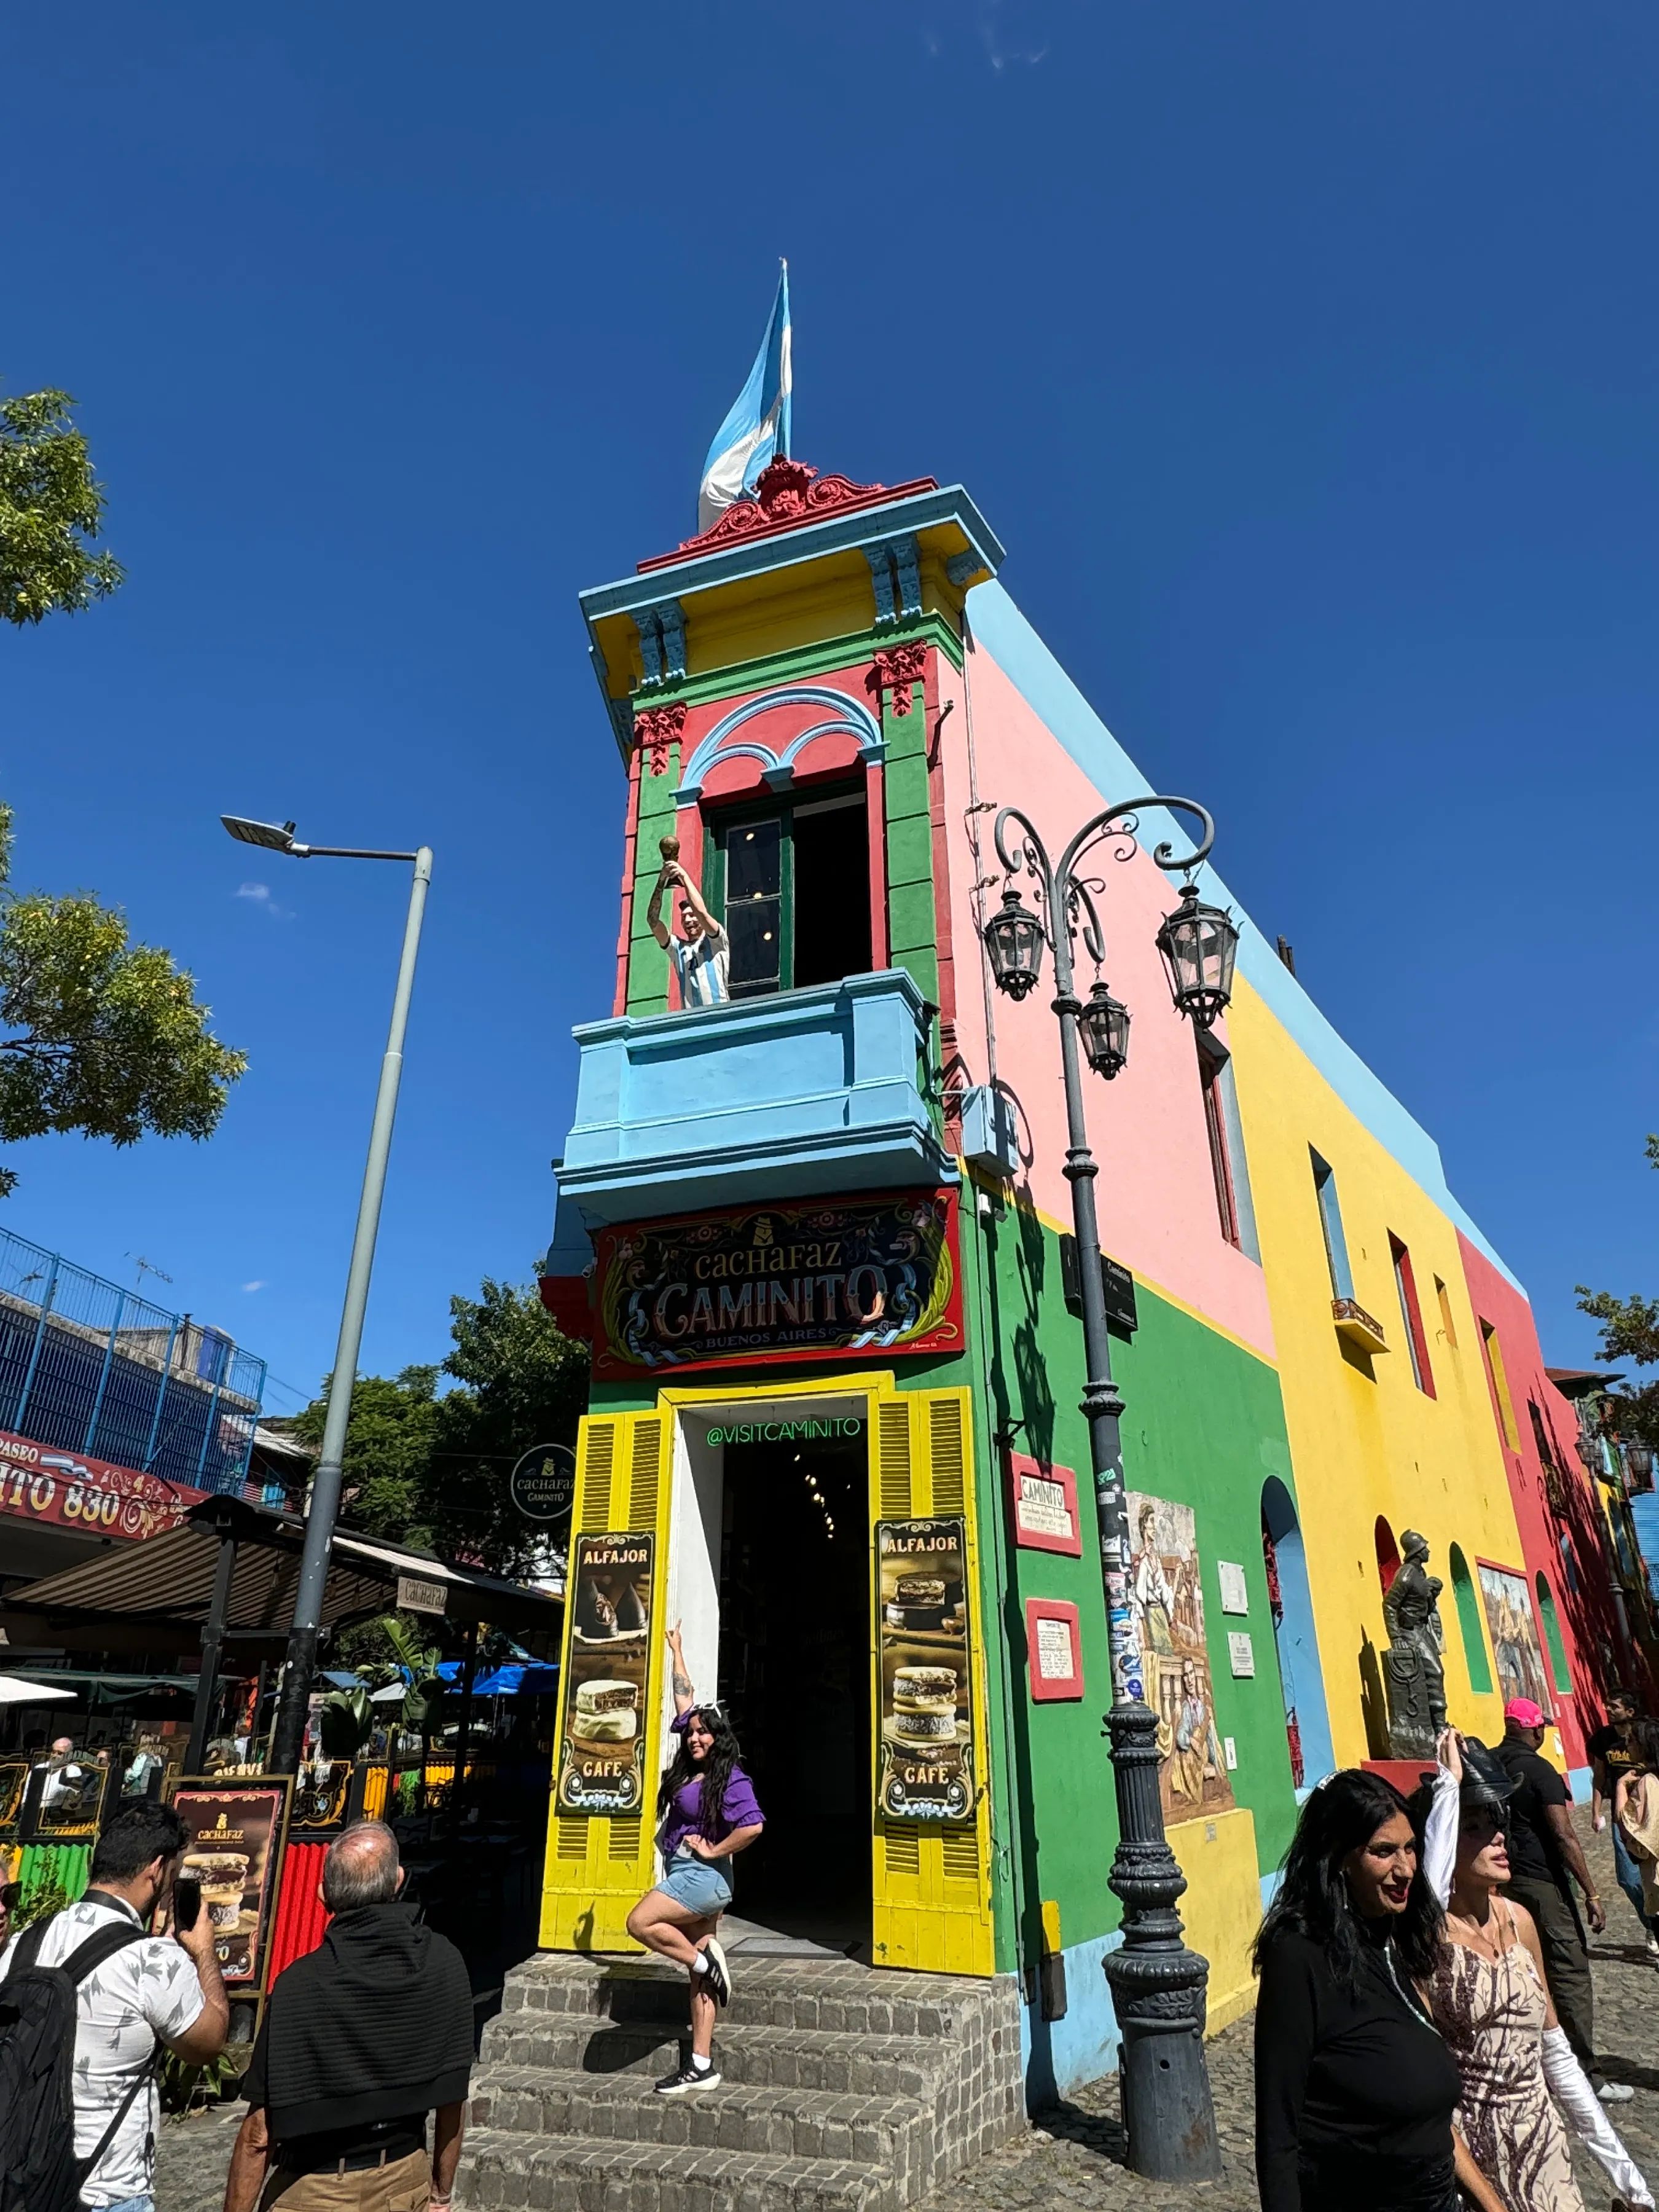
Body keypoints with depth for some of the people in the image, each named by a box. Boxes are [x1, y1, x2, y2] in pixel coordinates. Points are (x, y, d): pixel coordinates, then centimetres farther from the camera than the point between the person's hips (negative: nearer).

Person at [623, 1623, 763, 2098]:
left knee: (639, 1923, -17)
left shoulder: (730, 1779, -14)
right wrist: (676, 1651, 21)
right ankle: (702, 2065, 13)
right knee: (700, 1976, 8)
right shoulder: (690, 1769, 7)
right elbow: (685, 1701, 15)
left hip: (702, 1876, -7)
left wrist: (713, 1850, -16)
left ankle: (704, 1960, -4)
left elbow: (753, 1826, -27)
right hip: (687, 1876, 7)